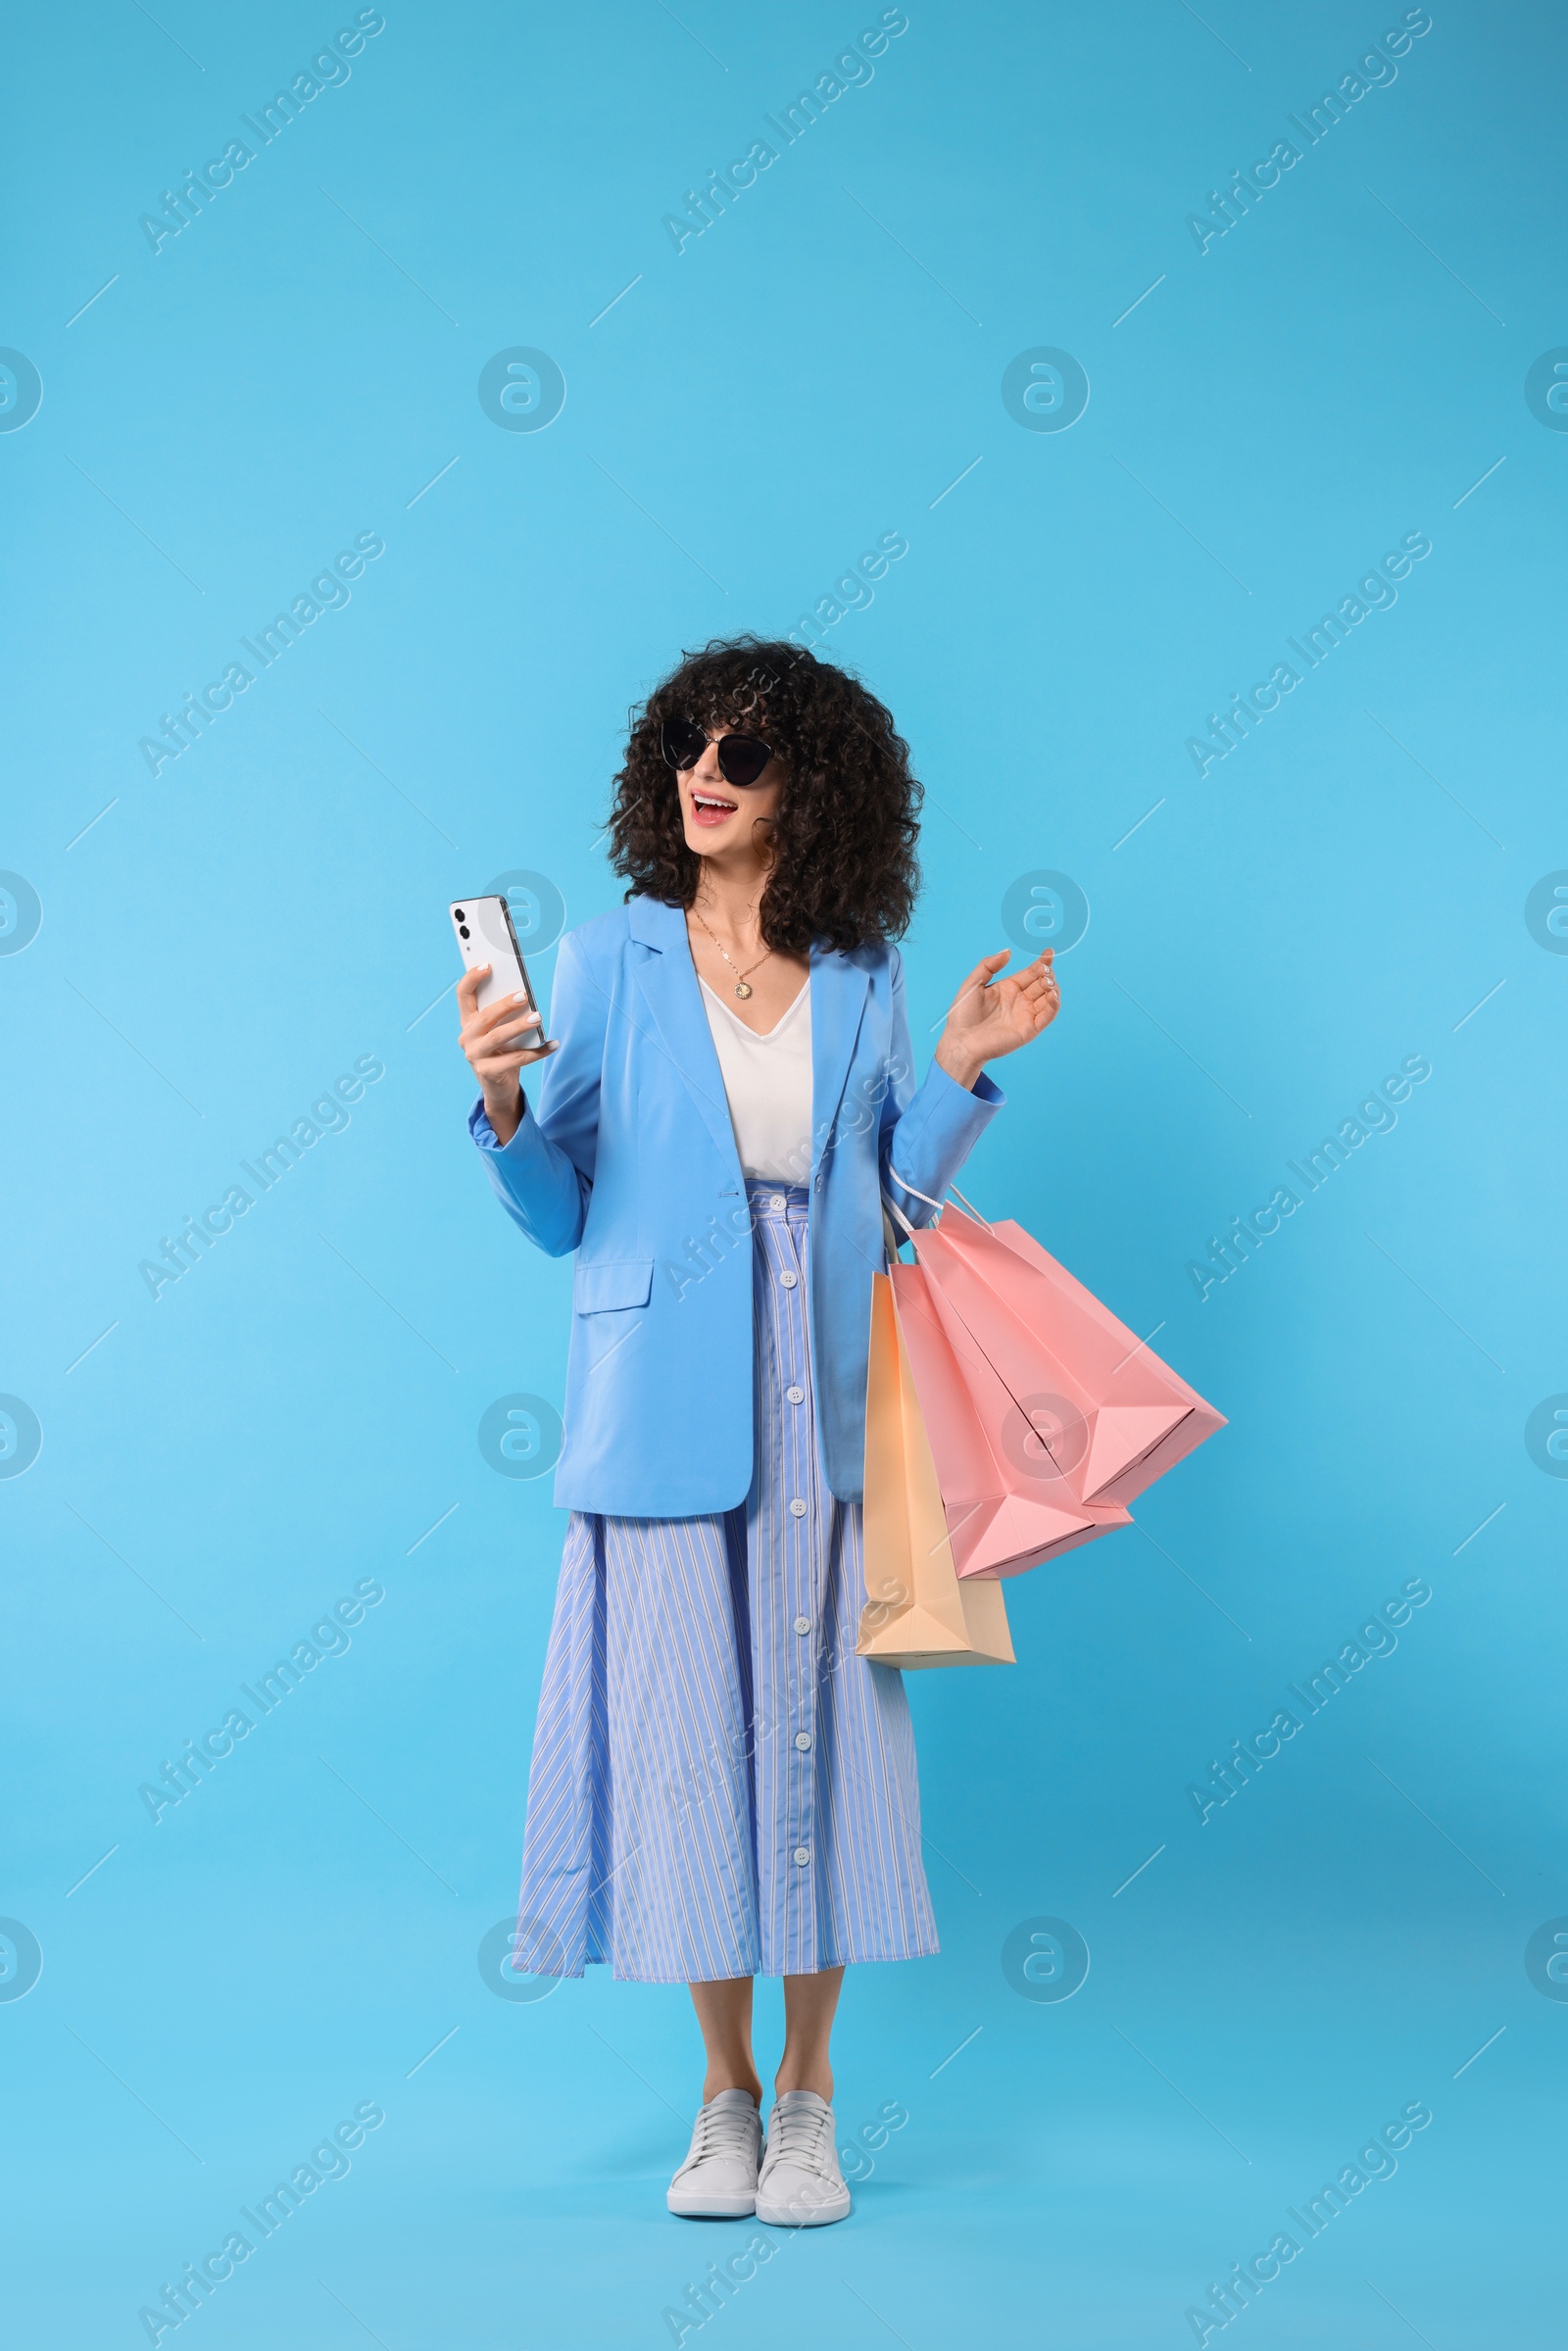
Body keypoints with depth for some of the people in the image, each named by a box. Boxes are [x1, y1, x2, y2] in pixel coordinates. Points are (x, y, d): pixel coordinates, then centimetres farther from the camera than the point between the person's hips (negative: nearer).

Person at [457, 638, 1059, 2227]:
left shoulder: (863, 978, 8)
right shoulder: (612, 961, 4)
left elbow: (895, 1202, 10)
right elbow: (560, 1214, 3)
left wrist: (959, 1075, 0)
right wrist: (501, 1103, -14)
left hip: (824, 1414, 1)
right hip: (665, 1415, -1)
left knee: (820, 1727, 4)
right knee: (686, 1728, 3)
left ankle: (807, 2097, 20)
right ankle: (726, 2095, 22)